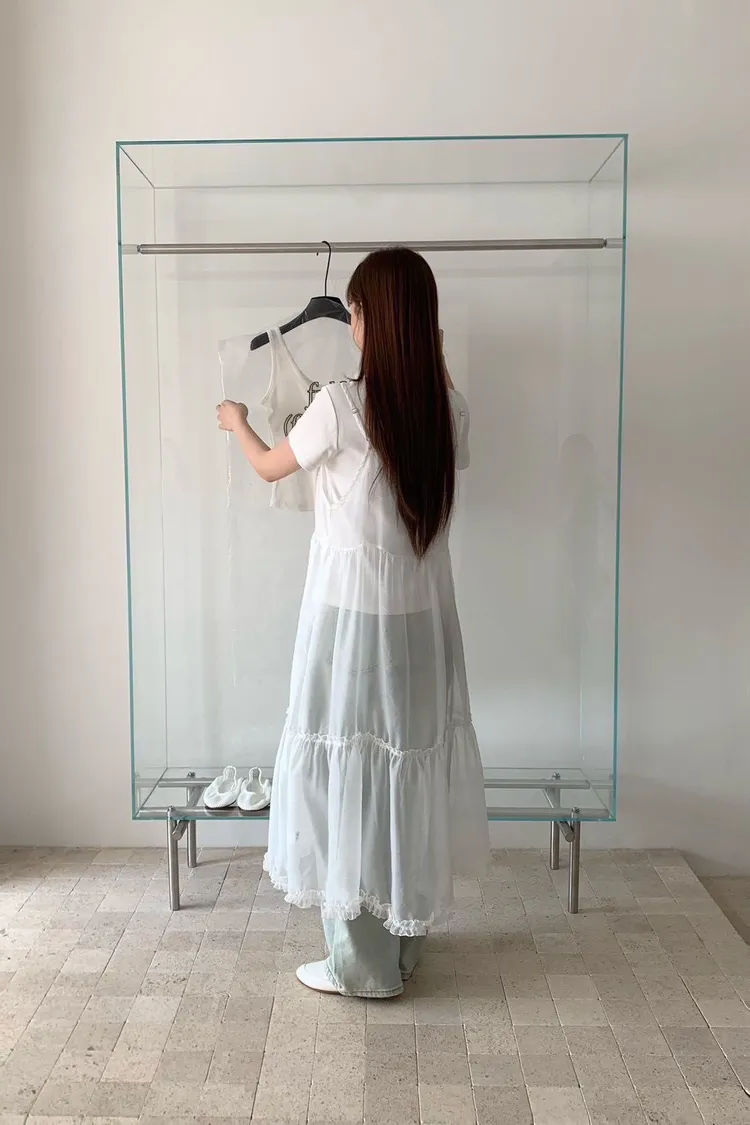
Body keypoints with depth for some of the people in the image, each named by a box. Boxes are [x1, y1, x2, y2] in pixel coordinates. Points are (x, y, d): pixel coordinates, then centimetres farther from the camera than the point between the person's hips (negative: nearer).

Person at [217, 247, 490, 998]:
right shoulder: (448, 410, 0)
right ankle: (405, 940, 32)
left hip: (352, 612, -6)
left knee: (350, 767, 6)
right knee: (411, 763, 16)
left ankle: (363, 964, 18)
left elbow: (270, 468, 3)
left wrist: (237, 423, 24)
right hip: (422, 613, 6)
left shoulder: (341, 406, -15)